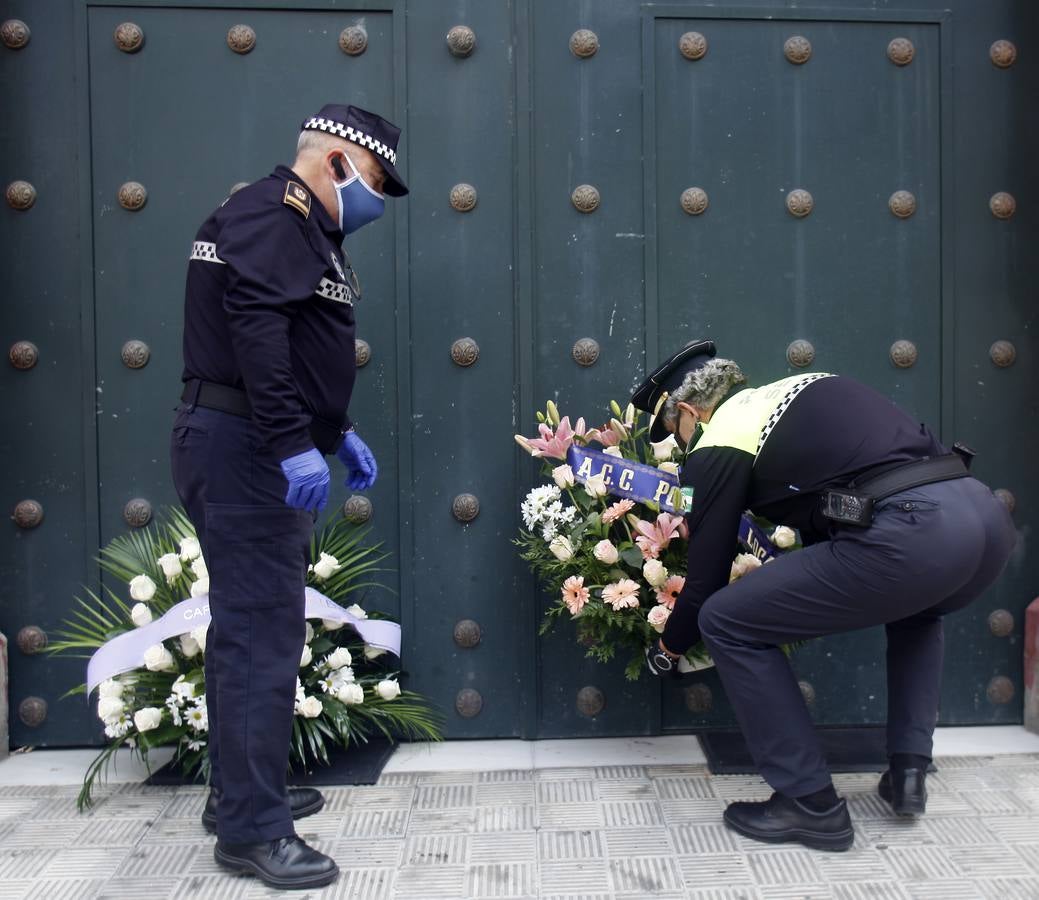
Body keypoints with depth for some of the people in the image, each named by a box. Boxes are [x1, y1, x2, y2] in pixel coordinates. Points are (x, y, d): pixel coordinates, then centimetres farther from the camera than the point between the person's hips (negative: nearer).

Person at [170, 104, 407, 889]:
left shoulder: (301, 229, 22)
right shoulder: (272, 215, -12)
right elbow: (255, 329, -26)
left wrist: (336, 431, 22)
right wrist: (294, 445, -29)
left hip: (254, 449, 11)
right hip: (244, 449, -11)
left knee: (251, 626, 16)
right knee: (263, 632, -8)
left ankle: (243, 793, 28)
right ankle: (252, 828, 0)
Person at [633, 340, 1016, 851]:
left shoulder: (717, 445, 8)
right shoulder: (801, 392, 29)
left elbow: (707, 575, 12)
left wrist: (668, 648, 32)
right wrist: (804, 602, 53)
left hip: (908, 534, -8)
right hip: (987, 515, 9)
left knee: (726, 623, 7)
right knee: (914, 609, 42)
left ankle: (811, 805, 13)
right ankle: (908, 772, 32)